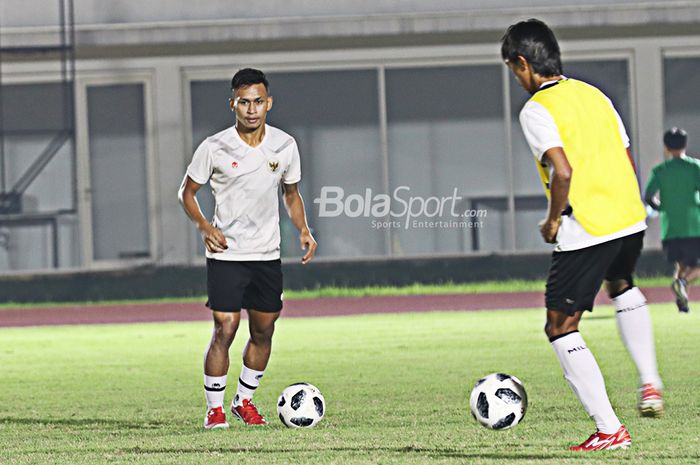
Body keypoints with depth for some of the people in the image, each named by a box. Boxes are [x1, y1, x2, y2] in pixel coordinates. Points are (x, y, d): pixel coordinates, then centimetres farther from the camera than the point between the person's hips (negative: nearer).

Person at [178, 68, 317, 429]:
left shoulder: (285, 145, 1)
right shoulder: (215, 148, -9)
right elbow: (187, 192, 3)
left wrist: (303, 230, 1)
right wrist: (204, 226, -14)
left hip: (267, 256, 4)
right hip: (226, 254, -4)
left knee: (263, 331, 9)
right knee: (225, 329, -12)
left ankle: (244, 400, 28)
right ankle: (214, 409, -1)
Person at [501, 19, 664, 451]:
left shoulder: (537, 110, -9)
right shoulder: (594, 95, 14)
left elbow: (563, 171, -22)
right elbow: (629, 163, 15)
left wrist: (553, 221, -8)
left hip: (585, 233, -8)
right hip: (631, 221, 8)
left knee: (561, 327, 4)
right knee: (621, 286, 37)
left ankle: (610, 430, -1)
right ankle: (651, 384, 25)